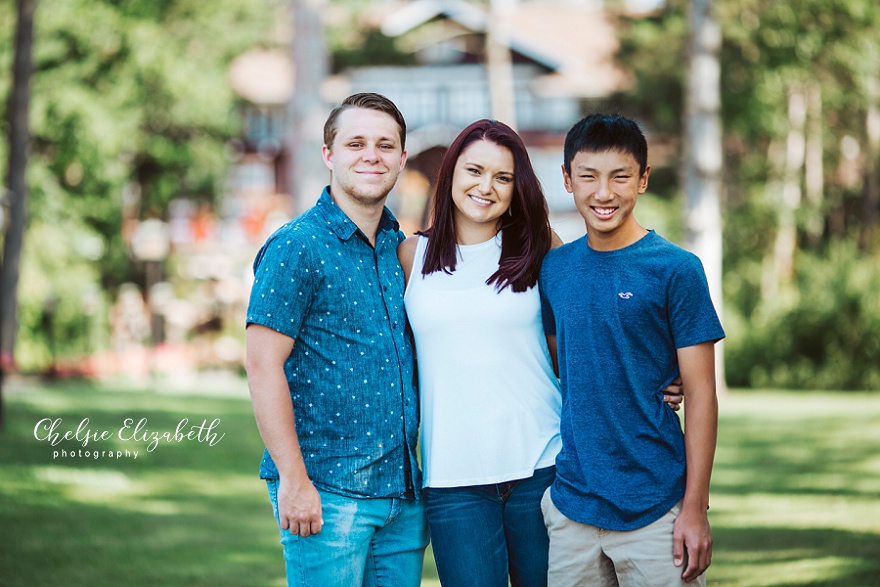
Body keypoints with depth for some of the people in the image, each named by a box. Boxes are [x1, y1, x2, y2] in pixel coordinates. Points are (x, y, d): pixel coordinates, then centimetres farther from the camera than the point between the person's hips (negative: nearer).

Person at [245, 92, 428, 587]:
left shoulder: (400, 247, 13)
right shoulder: (297, 246, -8)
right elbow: (264, 366, -13)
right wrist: (293, 479, -18)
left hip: (402, 490, 7)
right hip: (328, 490, -7)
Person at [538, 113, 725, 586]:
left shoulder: (675, 269, -6)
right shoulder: (553, 269, 6)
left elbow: (700, 394, -6)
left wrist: (696, 508, -10)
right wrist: (544, 477, 9)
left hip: (655, 511, -4)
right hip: (570, 505, 4)